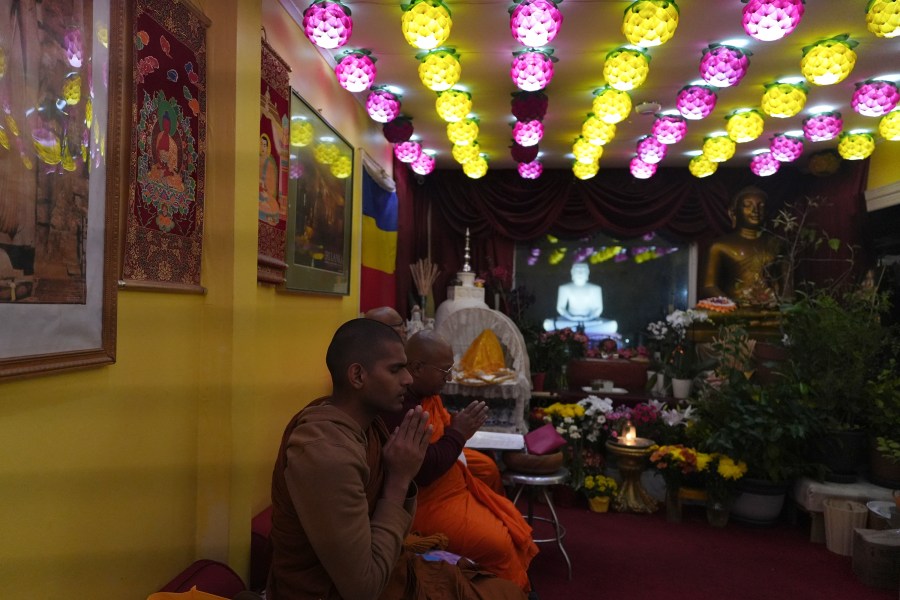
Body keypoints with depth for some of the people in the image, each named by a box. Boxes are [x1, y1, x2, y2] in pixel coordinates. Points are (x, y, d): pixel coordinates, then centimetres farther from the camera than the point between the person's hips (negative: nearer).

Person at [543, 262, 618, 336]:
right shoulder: (564, 288, 3)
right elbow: (560, 308, 1)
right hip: (570, 320, -1)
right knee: (547, 324, -29)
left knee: (612, 325, -28)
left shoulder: (595, 289, 4)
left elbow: (598, 309, 2)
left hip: (589, 320, 1)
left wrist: (589, 317, -19)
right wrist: (571, 317, -18)